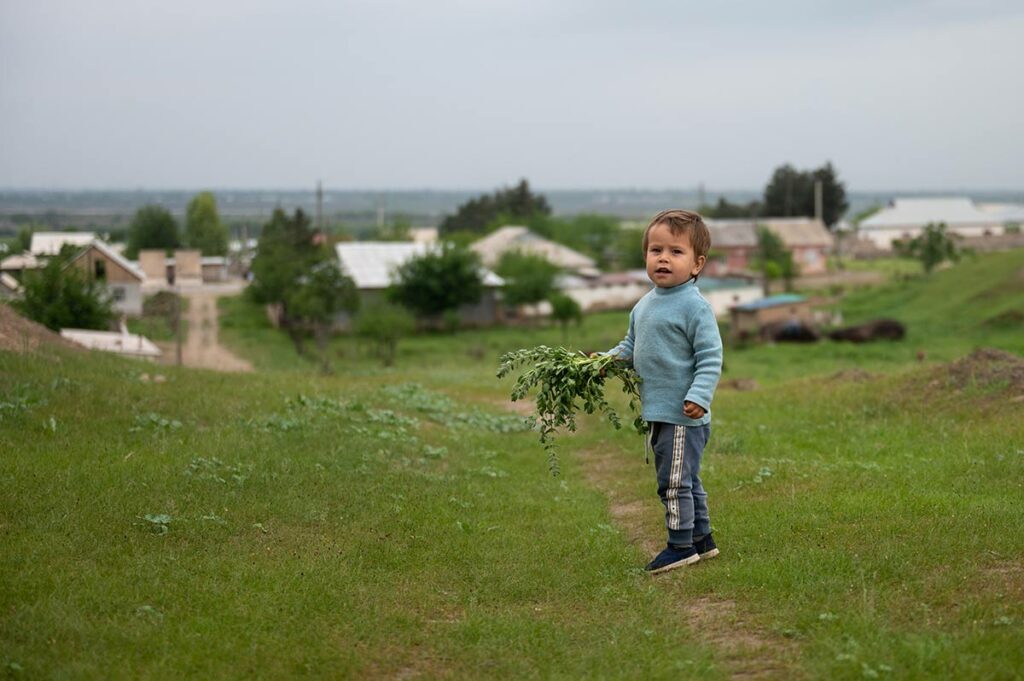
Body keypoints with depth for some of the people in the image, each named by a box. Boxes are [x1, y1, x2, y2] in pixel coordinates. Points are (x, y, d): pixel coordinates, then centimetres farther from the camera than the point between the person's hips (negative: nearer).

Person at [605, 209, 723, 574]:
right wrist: (607, 360, 3)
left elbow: (710, 357, -16)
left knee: (674, 481, -3)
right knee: (686, 480, 19)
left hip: (683, 415, -9)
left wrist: (699, 395, -27)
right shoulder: (644, 305, 12)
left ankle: (681, 545, 8)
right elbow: (630, 347, 22)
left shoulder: (694, 306, -14)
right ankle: (701, 538, 30)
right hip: (658, 413, 9)